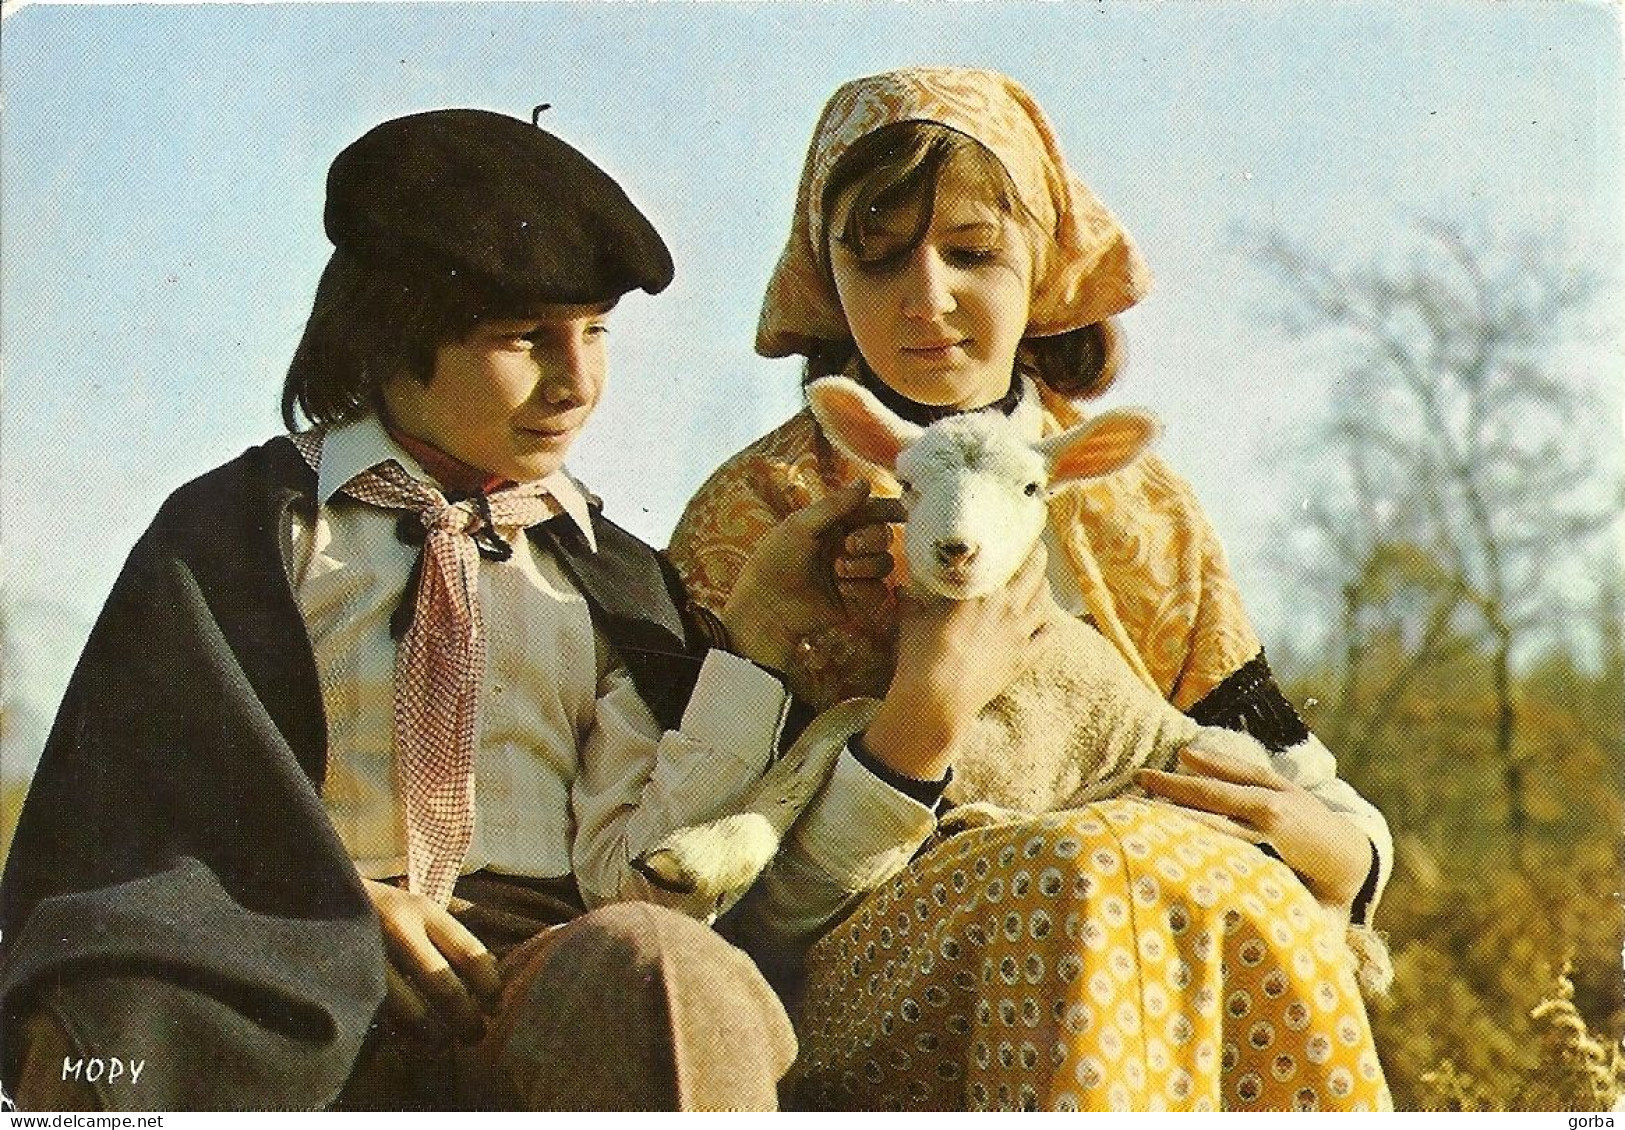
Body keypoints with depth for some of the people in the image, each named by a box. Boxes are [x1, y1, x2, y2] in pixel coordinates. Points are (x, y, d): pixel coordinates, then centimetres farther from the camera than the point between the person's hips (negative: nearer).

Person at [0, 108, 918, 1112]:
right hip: (299, 989, -2)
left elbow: (635, 877, 5)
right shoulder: (246, 523, 13)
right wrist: (337, 898, -13)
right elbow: (137, 805, 3)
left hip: (550, 982, 2)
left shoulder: (612, 578, 17)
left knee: (657, 968, -35)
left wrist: (756, 629, 0)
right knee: (114, 1008, -37)